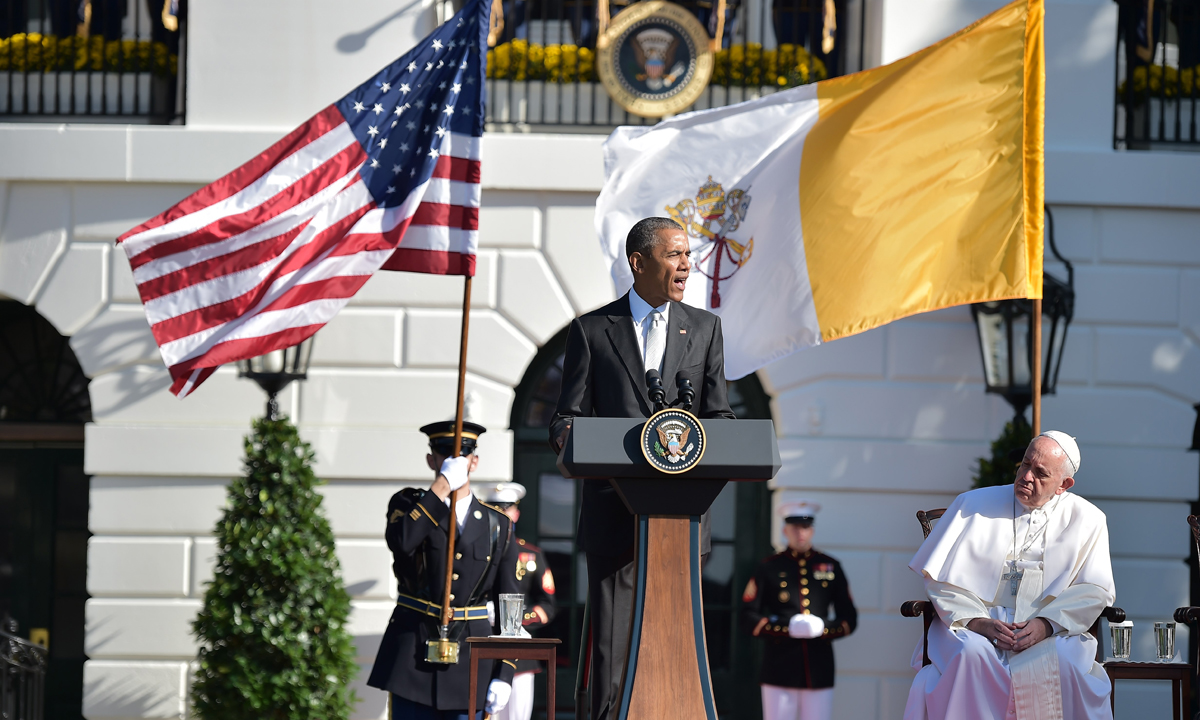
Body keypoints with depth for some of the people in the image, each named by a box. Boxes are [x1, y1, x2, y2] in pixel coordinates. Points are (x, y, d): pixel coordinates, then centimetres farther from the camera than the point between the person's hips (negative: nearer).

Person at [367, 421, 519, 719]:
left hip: (470, 659, 1)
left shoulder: (498, 525, 8)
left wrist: (504, 675, -2)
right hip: (413, 652, -1)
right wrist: (444, 484, -18)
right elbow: (401, 541, -21)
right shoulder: (408, 504, 6)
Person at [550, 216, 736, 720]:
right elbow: (570, 416, 7)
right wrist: (567, 437, -17)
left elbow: (718, 417, 11)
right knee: (612, 641, -4)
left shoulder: (704, 328, 14)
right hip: (613, 510, -2)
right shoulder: (591, 330, 7)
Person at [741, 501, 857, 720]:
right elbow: (749, 616, 1)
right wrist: (787, 627, -14)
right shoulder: (769, 568, 6)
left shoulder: (831, 567, 12)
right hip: (780, 667, -2)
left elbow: (849, 619, 12)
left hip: (819, 668, 2)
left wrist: (823, 628, -9)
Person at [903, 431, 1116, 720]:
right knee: (971, 655, -35)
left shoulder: (1086, 520, 10)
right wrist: (976, 621, -13)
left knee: (1063, 663, -35)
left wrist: (1046, 624, -13)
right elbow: (941, 577, 5)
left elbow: (1094, 590, 4)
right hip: (970, 627, 0)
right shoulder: (973, 506, 9)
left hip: (1050, 633, 0)